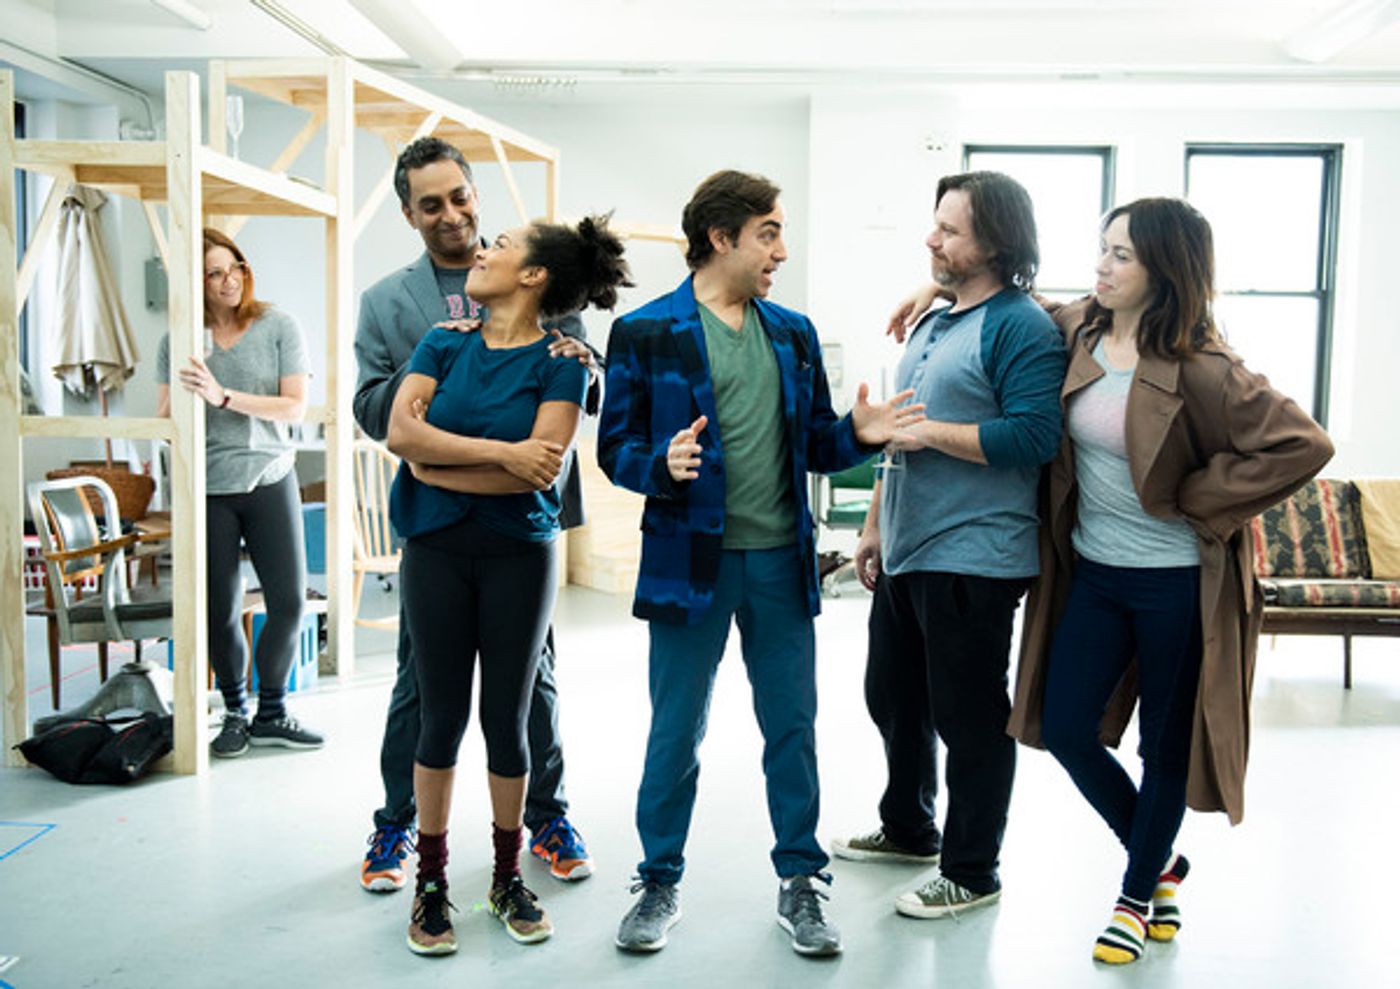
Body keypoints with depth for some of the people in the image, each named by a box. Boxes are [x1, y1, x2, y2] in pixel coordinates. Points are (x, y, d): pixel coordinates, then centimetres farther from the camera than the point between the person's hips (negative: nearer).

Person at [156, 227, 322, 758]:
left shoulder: (278, 326, -1)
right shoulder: (180, 339, 3)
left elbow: (295, 407, -8)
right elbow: (165, 421, 4)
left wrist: (223, 396, -17)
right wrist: (185, 391, -17)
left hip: (270, 479, 0)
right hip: (206, 488, 0)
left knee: (289, 600, -1)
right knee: (221, 611, 5)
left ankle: (271, 712, 17)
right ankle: (234, 714, 23)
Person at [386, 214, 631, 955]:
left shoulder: (558, 360, -4)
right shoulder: (445, 344, 6)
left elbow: (539, 469, -16)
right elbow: (400, 432, -9)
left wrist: (436, 460, -10)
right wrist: (499, 451, -18)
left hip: (518, 553, -2)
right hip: (436, 550, 2)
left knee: (507, 718, 6)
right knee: (442, 716, 6)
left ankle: (508, 879, 23)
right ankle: (431, 881, 19)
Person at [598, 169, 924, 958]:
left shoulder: (794, 333, 11)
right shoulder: (645, 332, -3)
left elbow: (813, 445, 13)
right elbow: (616, 446, -5)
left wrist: (856, 435, -8)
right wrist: (664, 464, -25)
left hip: (781, 562, 4)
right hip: (691, 560, -3)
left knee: (793, 728, 10)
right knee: (677, 731, 8)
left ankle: (801, 880, 26)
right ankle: (662, 881, 25)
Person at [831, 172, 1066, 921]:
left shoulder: (1022, 328, -12)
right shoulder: (932, 323, 16)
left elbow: (1033, 438, -23)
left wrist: (929, 431, -18)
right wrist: (875, 525, 20)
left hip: (973, 557, -9)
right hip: (906, 551, 9)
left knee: (968, 716, 2)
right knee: (893, 696, 20)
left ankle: (971, 872, 18)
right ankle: (908, 828, 40)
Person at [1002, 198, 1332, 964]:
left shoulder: (1199, 369, -19)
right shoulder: (1078, 332, 0)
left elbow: (1302, 445, -24)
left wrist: (1197, 498, -19)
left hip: (1177, 582, -6)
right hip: (1093, 571, 6)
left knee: (1165, 747, 9)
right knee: (1066, 730, 8)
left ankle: (1137, 895, 31)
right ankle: (1163, 863, 32)